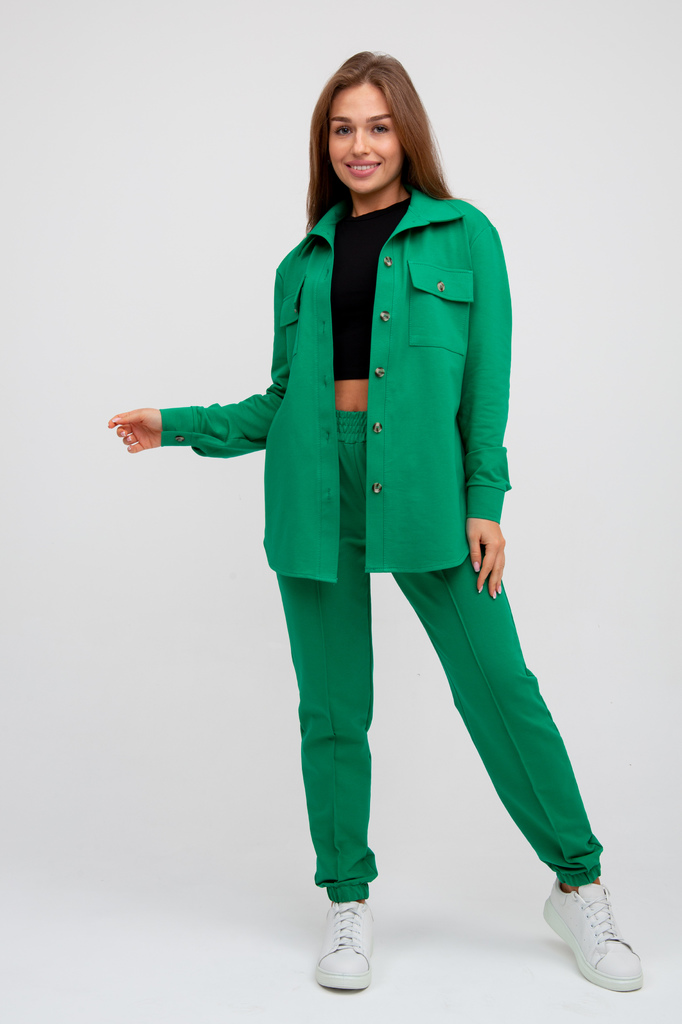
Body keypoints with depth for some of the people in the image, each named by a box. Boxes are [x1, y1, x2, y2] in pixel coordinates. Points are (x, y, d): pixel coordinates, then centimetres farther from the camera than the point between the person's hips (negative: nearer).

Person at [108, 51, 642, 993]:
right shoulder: (302, 263, 15)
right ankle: (347, 903, 23)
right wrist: (177, 427, 13)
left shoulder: (463, 234, 7)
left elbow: (487, 378, 2)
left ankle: (579, 888, 14)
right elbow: (283, 400, 16)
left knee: (500, 684, -4)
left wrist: (485, 499, -6)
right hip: (316, 489, 3)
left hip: (423, 484, -2)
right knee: (333, 709, 6)